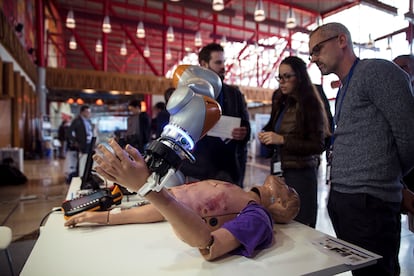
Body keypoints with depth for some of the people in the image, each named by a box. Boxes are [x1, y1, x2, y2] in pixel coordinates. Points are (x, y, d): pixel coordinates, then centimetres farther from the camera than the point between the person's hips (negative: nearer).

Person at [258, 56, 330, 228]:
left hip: (300, 174, -6)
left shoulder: (311, 104, -6)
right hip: (279, 171, 6)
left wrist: (282, 140, -18)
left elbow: (318, 146, -11)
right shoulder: (282, 103, 14)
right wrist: (267, 137, 0)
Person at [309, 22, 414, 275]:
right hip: (340, 199, 8)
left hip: (368, 202, -8)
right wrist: (393, 185, 14)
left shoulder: (376, 71, -8)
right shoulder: (344, 89, 18)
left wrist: (391, 180, 3)